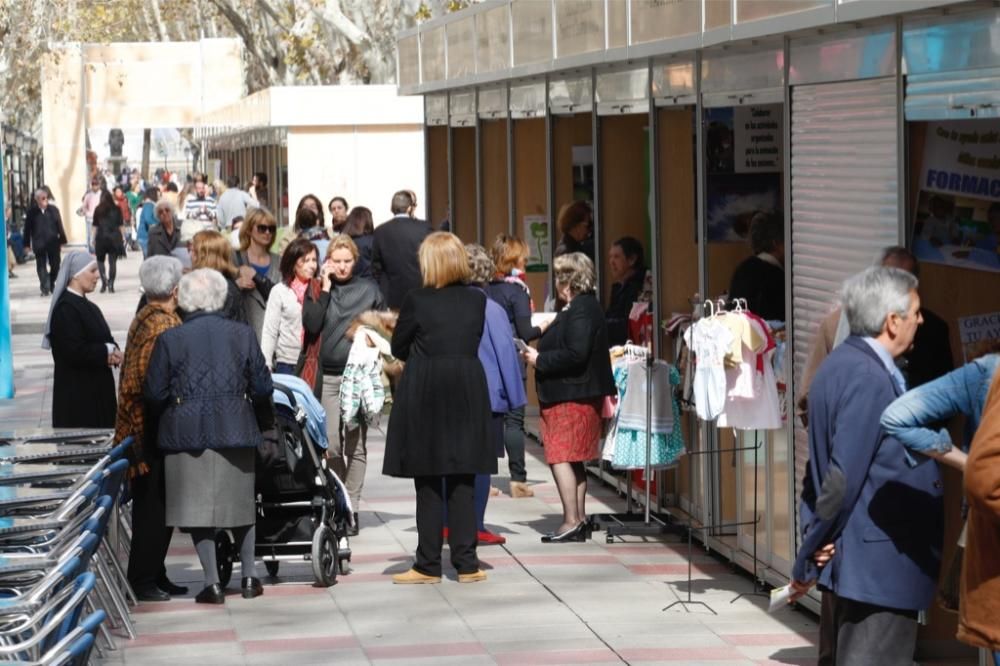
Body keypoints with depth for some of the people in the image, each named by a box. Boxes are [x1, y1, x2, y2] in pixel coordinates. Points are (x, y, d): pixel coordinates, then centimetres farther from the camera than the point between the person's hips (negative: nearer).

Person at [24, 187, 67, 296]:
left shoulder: (53, 209, -1)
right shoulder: (32, 211, -5)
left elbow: (59, 226, 2)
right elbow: (27, 229, -2)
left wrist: (62, 240, 0)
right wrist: (27, 244, -3)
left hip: (53, 243, 2)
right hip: (39, 244, -2)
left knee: (55, 265, 10)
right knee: (41, 267, 0)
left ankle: (51, 284, 30)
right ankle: (45, 289, 1)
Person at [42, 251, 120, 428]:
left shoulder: (88, 307, 13)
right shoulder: (65, 309, -16)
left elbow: (103, 340, 17)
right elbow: (74, 351, -24)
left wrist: (112, 352, -6)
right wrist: (106, 352, -12)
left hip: (97, 387, 9)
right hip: (76, 392, -9)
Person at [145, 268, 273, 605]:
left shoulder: (169, 339, -5)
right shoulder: (242, 334, 0)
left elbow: (155, 393, -5)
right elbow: (262, 387, 2)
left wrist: (165, 422, 13)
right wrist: (263, 421, 18)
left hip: (187, 434, -2)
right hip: (235, 431, 2)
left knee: (197, 505, 3)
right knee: (240, 501, 15)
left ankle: (212, 582, 1)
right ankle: (249, 576, 17)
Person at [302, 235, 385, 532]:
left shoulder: (369, 289, 7)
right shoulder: (317, 290, 7)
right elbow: (311, 325, -7)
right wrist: (325, 289, -7)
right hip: (328, 376, 1)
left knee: (356, 443, 0)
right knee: (332, 444, -2)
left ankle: (352, 507, 4)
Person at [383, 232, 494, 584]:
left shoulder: (416, 300, -10)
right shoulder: (477, 300, 0)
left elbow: (398, 348, 0)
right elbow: (473, 342, 10)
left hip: (424, 396, -3)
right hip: (467, 393, 3)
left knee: (428, 484, 4)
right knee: (462, 483, 7)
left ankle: (429, 565, 6)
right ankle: (466, 563, 7)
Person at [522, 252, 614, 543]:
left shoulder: (580, 310, -17)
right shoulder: (585, 306, 15)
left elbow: (576, 354, -25)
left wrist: (540, 359, -15)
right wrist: (540, 352, 12)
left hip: (571, 398, -11)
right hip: (575, 396, 11)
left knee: (560, 457, -10)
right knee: (573, 460, 14)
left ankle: (571, 522, -12)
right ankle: (578, 520, 18)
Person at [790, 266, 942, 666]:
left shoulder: (840, 365, 12)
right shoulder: (870, 378, -18)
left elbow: (820, 467, 13)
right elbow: (844, 477, -21)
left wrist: (815, 539, 4)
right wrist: (809, 559, -12)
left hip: (849, 560, 10)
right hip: (880, 568, -10)